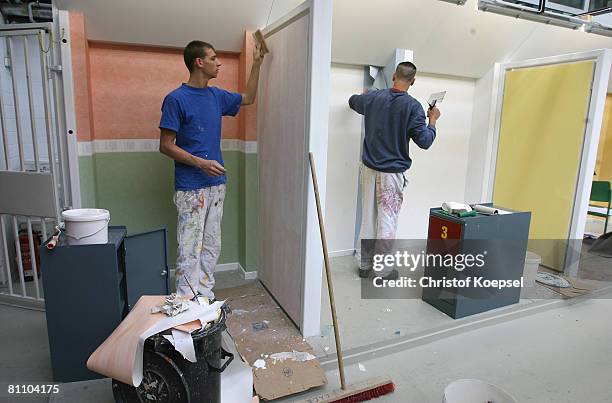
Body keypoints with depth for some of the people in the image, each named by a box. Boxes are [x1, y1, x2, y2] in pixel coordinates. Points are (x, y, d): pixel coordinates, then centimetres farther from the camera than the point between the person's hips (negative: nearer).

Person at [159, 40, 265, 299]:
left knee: (212, 247, 13)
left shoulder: (216, 96, 10)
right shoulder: (176, 99, -10)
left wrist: (257, 63, 24)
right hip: (190, 188, -7)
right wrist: (200, 162, -21)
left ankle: (206, 299, 26)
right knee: (190, 250, -1)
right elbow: (165, 146, -10)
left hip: (216, 184, 7)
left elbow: (248, 98, 28)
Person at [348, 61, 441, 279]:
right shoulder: (413, 106, -11)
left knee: (368, 217, 13)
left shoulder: (373, 97, 2)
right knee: (387, 222, 5)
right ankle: (383, 271, 14)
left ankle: (364, 265, 24)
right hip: (392, 173, -4)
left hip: (368, 168, 5)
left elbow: (353, 101, 24)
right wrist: (433, 120, 6)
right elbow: (424, 141, -11)